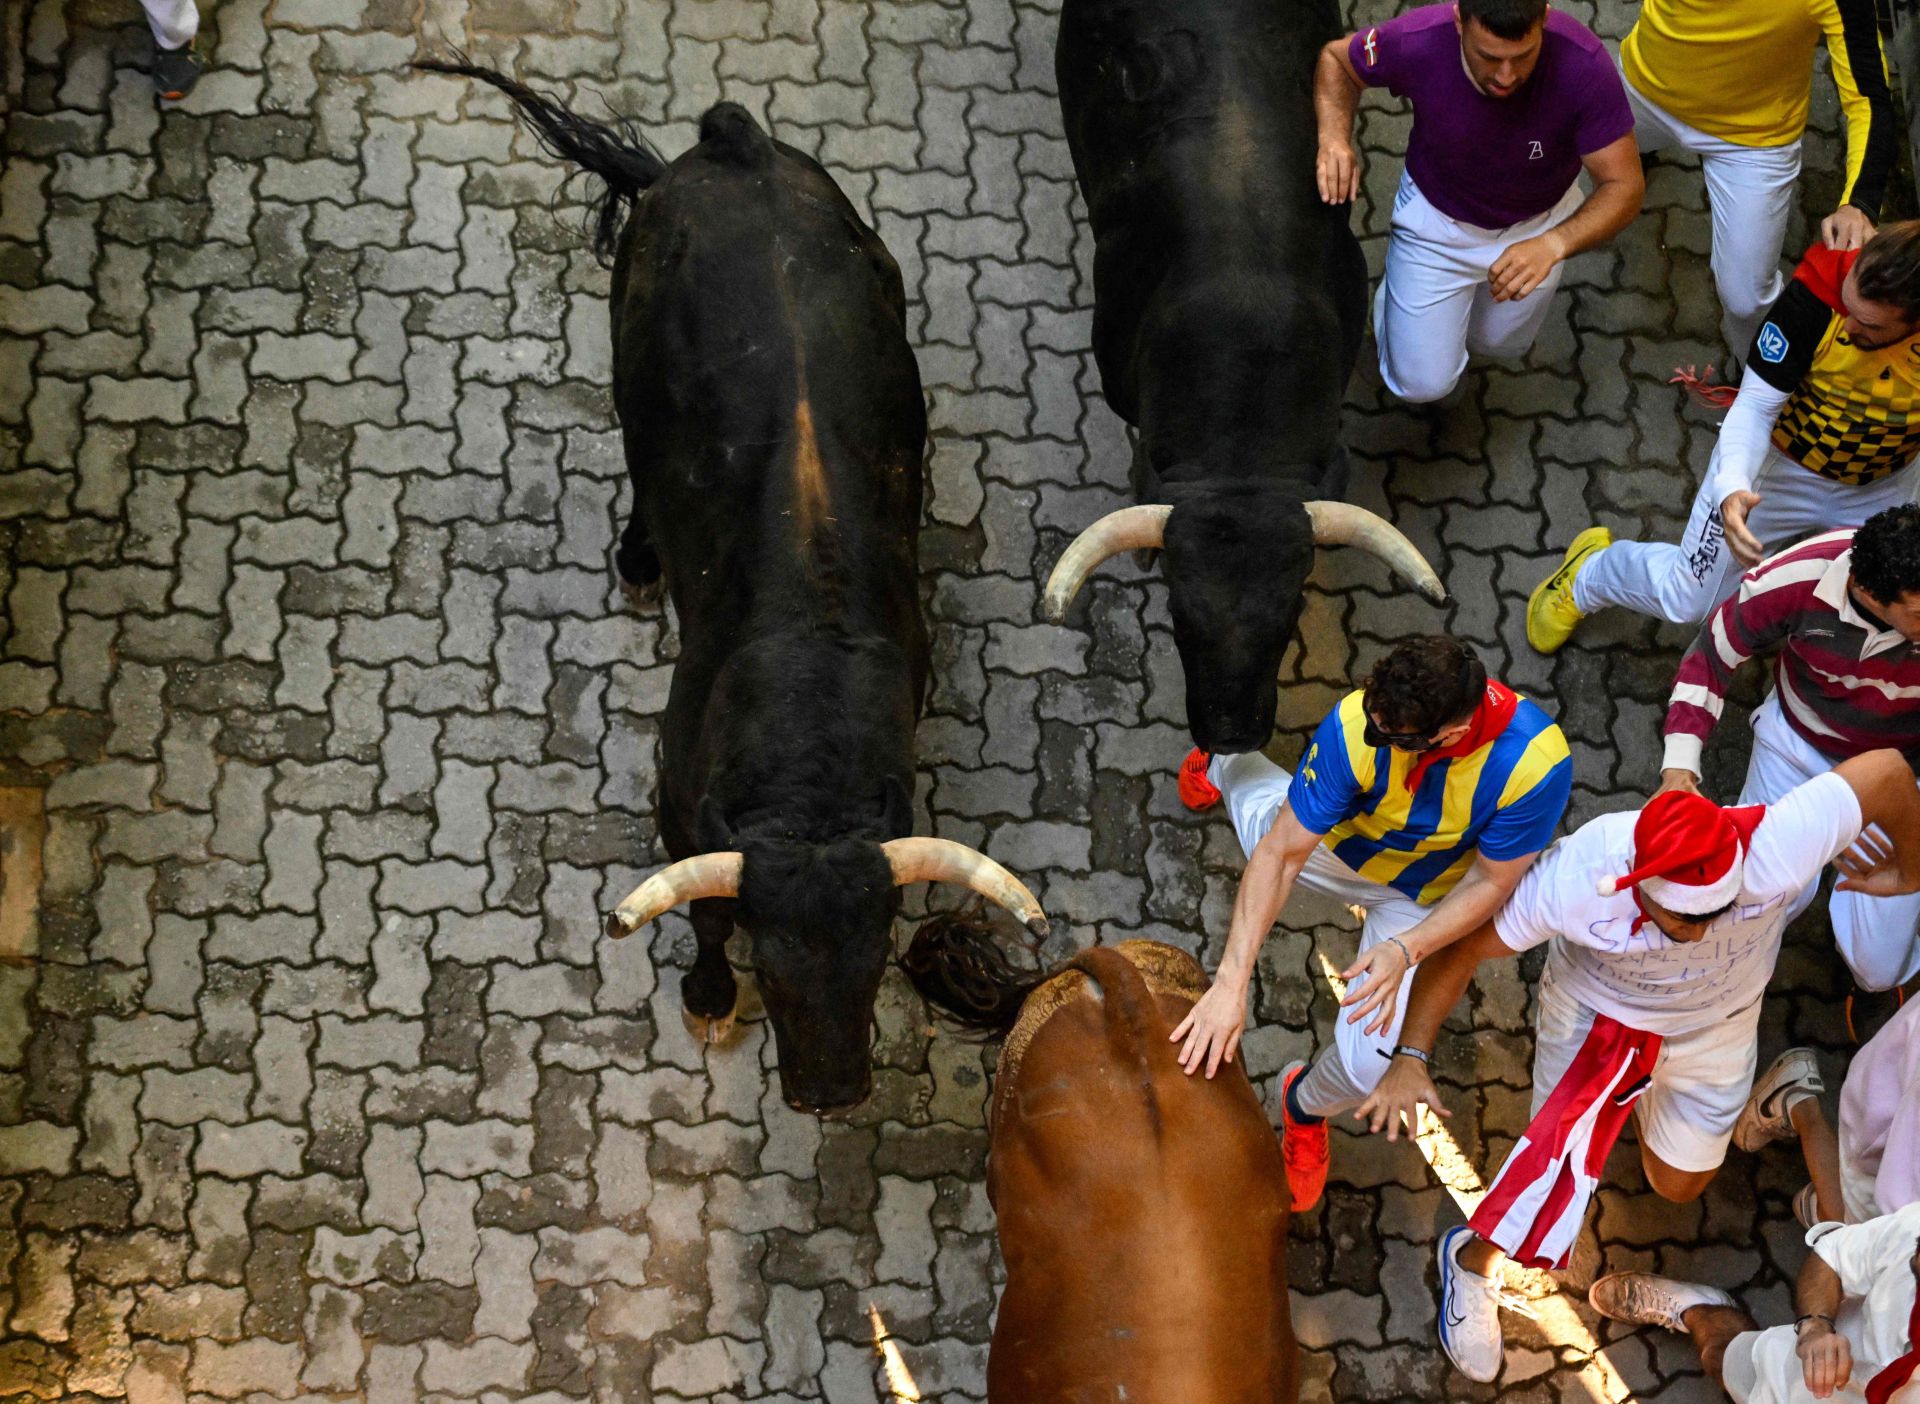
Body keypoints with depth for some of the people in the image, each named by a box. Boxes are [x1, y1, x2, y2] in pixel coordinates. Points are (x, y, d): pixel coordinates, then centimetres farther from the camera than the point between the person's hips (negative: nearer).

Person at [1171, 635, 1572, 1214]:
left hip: (1425, 898, -1)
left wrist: (1406, 950, -37)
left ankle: (1305, 1107, 28)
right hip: (1337, 841, 1)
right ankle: (1229, 768, 61)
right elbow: (1281, 854, -32)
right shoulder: (1356, 725, -41)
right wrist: (1231, 983, -37)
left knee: (1365, 1066, -9)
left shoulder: (1535, 762, -41)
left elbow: (1491, 882, -23)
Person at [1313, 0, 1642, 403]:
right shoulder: (1416, 41, -36)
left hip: (1540, 222, 1)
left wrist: (1552, 244, -49)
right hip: (1436, 214, -1)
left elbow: (1625, 186, -30)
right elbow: (1336, 57, -13)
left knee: (1497, 343, 24)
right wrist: (1333, 137, -33)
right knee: (1423, 381, 3)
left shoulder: (1584, 65, -38)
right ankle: (1393, 298, 35)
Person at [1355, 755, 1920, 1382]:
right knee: (1567, 1141, -25)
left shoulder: (1776, 854, -43)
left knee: (1679, 1186, 16)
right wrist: (1409, 1058, -37)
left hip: (1718, 1021, 2)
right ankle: (1474, 1258, 5)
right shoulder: (1571, 879, -42)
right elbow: (1460, 950, -27)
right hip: (1595, 1007, -2)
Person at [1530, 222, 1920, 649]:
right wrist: (1731, 486, -41)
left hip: (1881, 487, 2)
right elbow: (1756, 405, -24)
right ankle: (1587, 574, 35)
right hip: (1782, 459, -2)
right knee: (1686, 603, 4)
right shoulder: (1821, 287, -33)